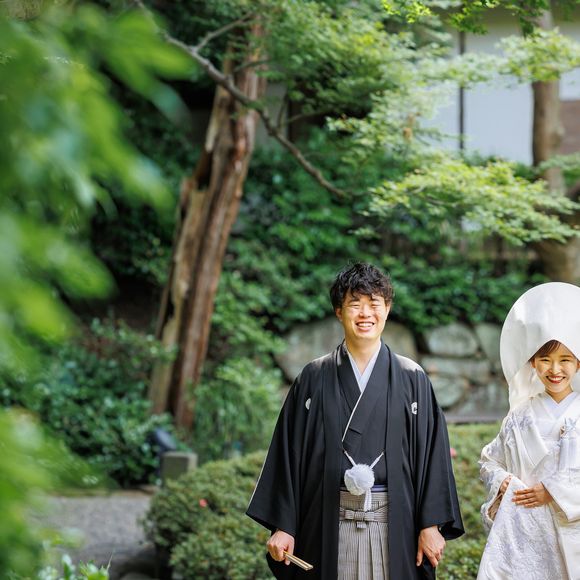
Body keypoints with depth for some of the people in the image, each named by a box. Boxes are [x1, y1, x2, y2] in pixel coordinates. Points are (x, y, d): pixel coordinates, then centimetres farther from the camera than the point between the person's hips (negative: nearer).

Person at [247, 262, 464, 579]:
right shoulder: (314, 378, 5)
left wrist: (432, 525, -3)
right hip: (329, 524, 0)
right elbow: (289, 452, 4)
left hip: (393, 524, 0)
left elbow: (431, 452, 3)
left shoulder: (412, 379, 4)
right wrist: (281, 525, -1)